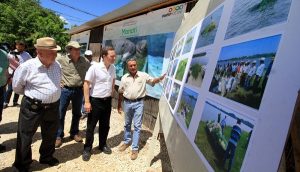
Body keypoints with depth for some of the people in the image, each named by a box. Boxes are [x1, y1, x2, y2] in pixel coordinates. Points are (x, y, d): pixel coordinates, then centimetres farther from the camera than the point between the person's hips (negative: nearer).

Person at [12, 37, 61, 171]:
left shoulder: (56, 65, -1)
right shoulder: (27, 67, -18)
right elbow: (17, 87, -3)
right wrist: (32, 95, 9)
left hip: (53, 107, 5)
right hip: (32, 107, -5)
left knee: (50, 135, 21)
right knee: (25, 137, 11)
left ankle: (46, 157, 45)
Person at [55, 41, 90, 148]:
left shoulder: (84, 61, -3)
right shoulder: (61, 60, -11)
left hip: (79, 90, 3)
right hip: (65, 90, -3)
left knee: (77, 113, 14)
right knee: (60, 114, 5)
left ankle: (74, 133, 32)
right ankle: (58, 136, 20)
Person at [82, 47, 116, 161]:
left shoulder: (113, 68, 1)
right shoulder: (94, 68, -16)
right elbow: (86, 84, -15)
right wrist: (87, 101, -18)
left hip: (107, 101, 5)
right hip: (95, 101, -5)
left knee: (105, 125, 16)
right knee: (91, 126, 7)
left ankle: (102, 145, 35)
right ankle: (87, 149, 23)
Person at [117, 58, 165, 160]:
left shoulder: (143, 75, -3)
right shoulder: (124, 78, 3)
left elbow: (152, 81, -2)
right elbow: (121, 92, 9)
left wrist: (160, 78, -24)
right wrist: (119, 105, 12)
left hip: (139, 103, -3)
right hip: (127, 103, 3)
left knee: (137, 126, 0)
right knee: (127, 124, 18)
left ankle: (135, 148, 9)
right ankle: (126, 142, 38)